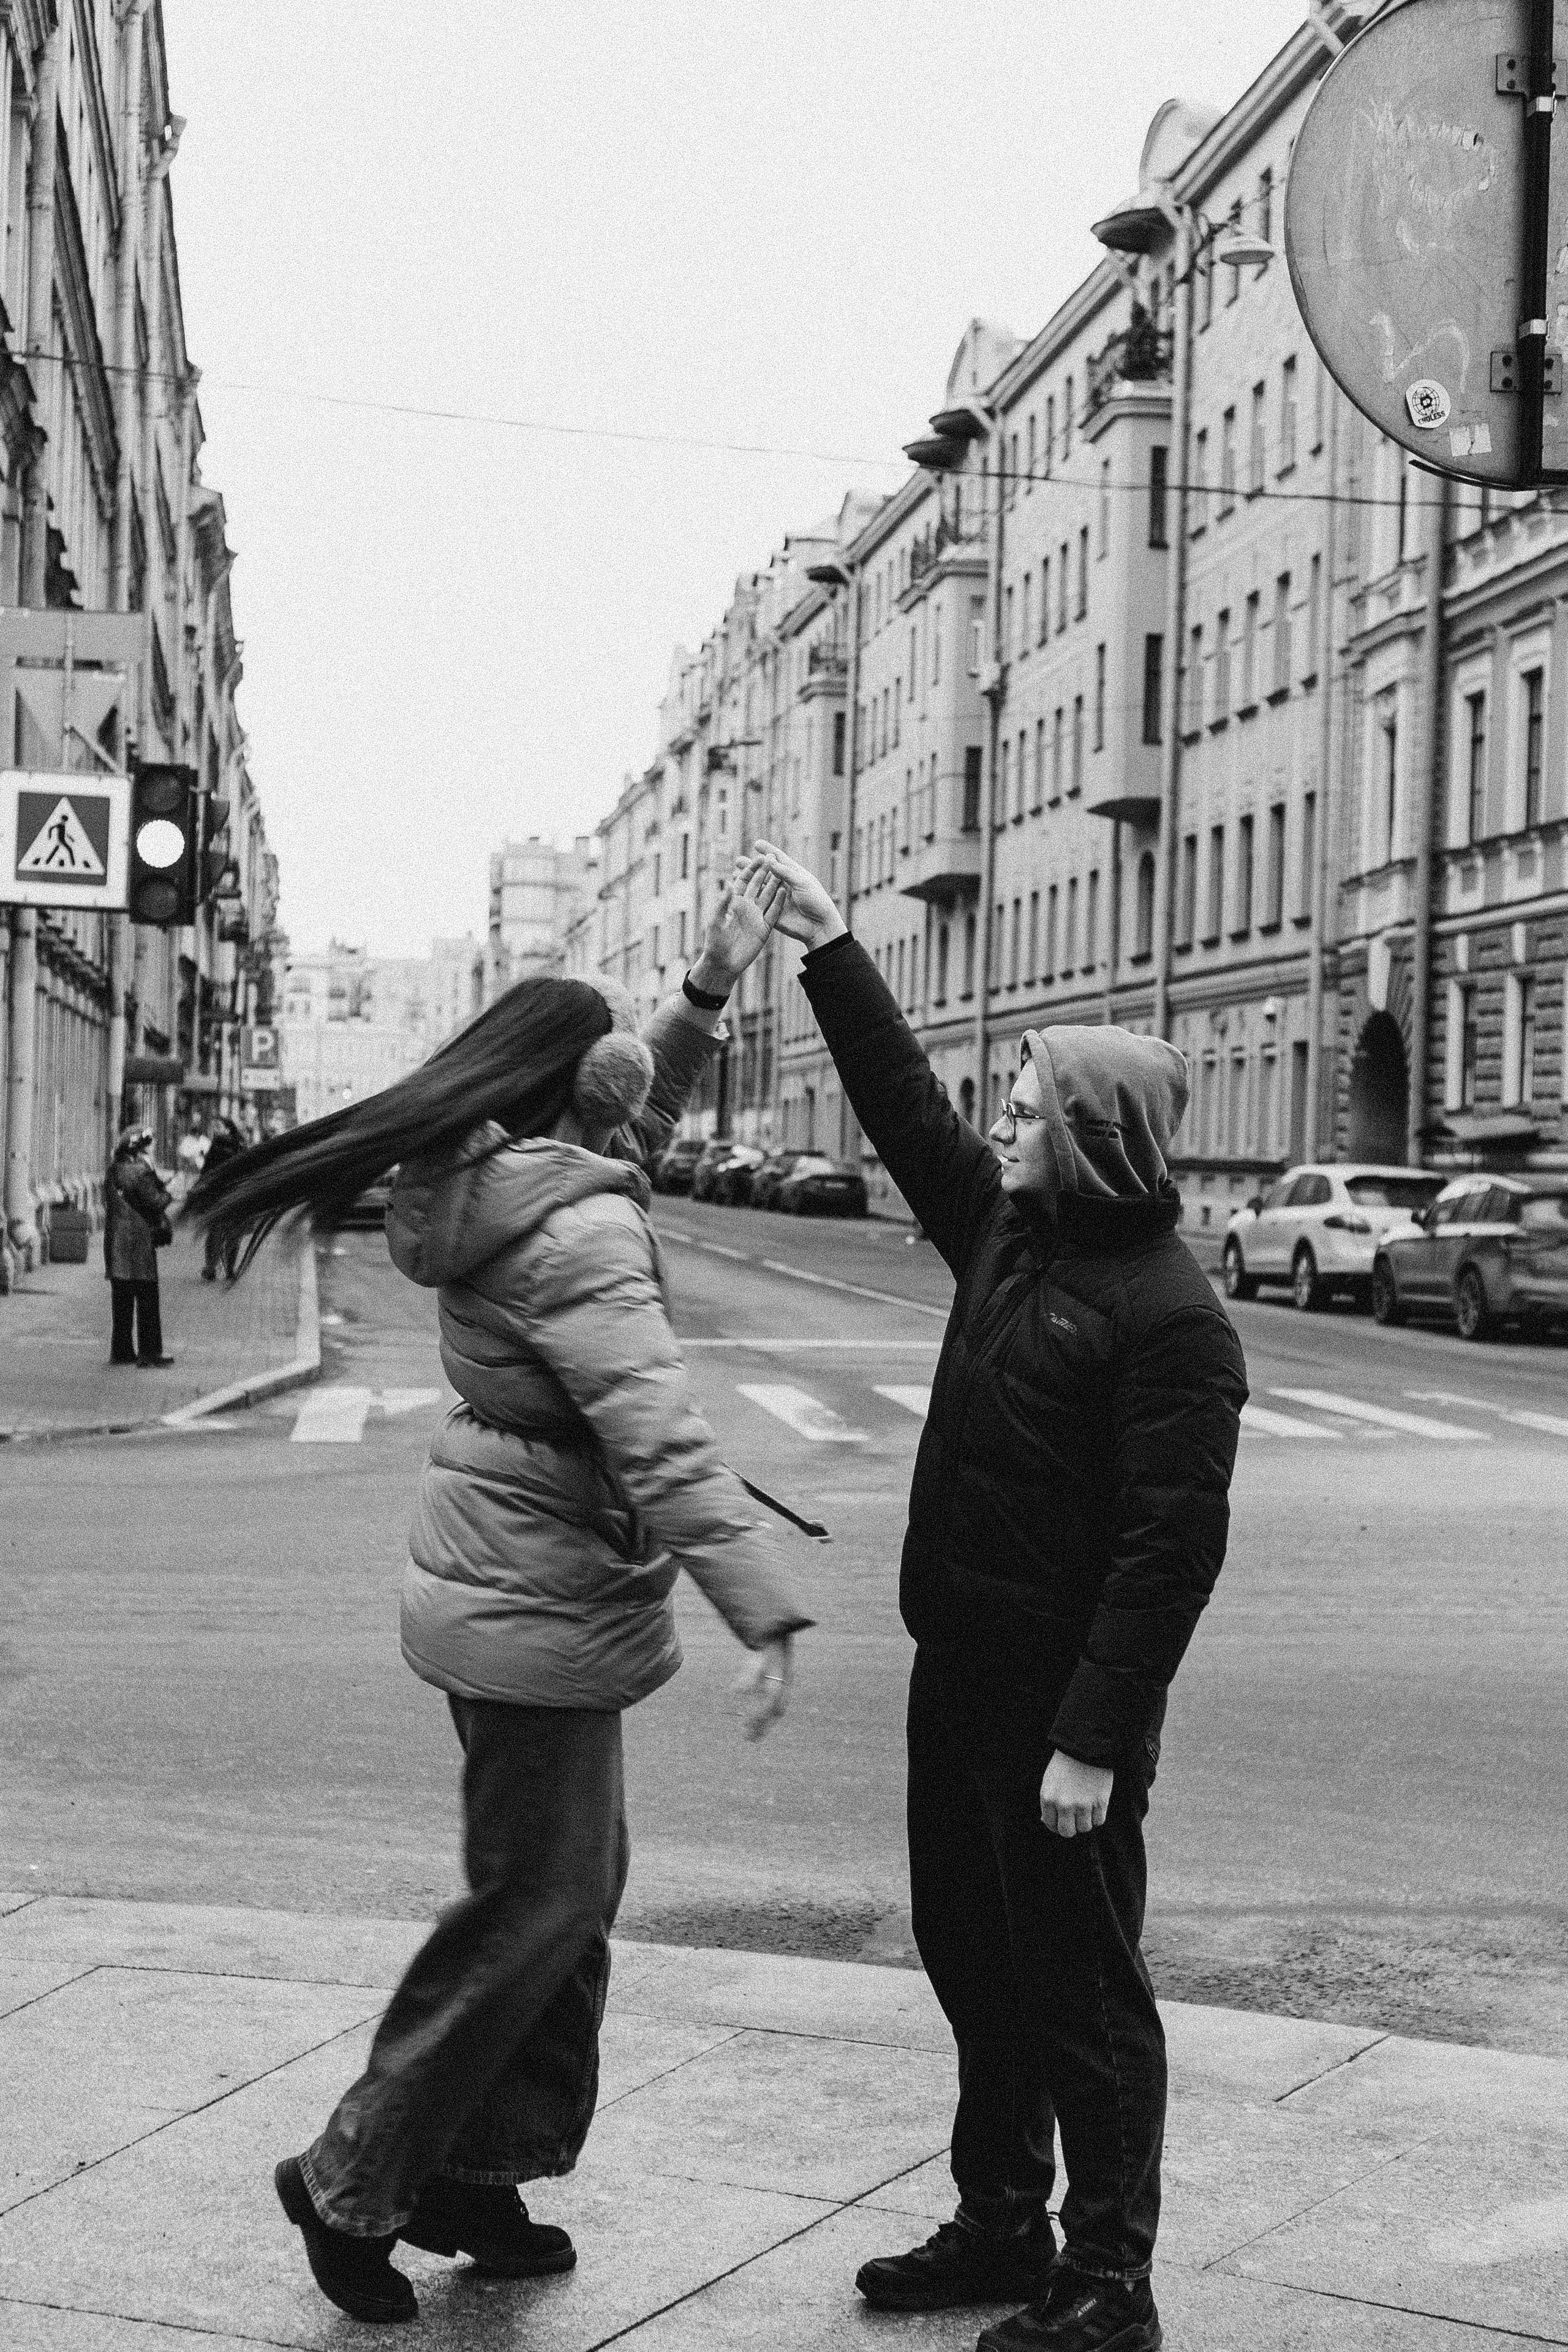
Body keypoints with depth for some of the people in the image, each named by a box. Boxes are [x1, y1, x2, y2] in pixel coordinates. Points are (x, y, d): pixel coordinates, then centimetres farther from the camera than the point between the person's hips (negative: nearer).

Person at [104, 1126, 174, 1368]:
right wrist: (167, 1193, 5)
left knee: (122, 1301, 13)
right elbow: (156, 1203, -17)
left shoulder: (114, 1172, 12)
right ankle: (149, 1353, -2)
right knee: (147, 1300, -2)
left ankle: (121, 1350, 16)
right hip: (139, 1243, -8)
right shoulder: (138, 1173, -14)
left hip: (116, 1244, 8)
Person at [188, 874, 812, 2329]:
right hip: (537, 1612, -10)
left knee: (575, 1890, 18)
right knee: (533, 1909, 1)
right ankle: (354, 2181, 13)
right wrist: (763, 1610, -34)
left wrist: (708, 992, 18)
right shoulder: (577, 1234, -22)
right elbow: (660, 1441, -31)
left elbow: (634, 1123, 28)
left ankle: (483, 2172, 29)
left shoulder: (512, 1177, 6)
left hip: (513, 1592, 10)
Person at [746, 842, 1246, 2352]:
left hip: (1064, 1707, -9)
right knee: (973, 1959, 18)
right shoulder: (1006, 1229, 7)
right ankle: (1000, 2225, 34)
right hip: (962, 1674, 9)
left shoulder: (1168, 1316, -18)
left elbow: (1173, 1545, -22)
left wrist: (1096, 1739, -24)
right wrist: (829, 950, 17)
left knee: (1081, 1992, 2)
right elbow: (904, 1103, 19)